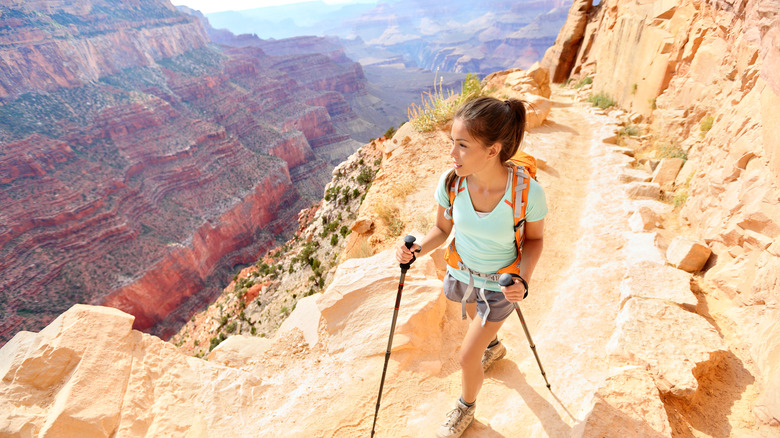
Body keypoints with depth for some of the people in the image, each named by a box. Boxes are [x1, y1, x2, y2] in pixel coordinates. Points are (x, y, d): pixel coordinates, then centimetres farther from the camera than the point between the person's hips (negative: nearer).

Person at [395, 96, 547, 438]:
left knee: (467, 358, 7)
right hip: (462, 273, 4)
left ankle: (466, 408, 43)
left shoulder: (528, 192, -31)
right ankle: (493, 346, 72)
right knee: (476, 317, 33)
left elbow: (534, 239, -12)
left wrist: (523, 280, -27)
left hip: (500, 285, -3)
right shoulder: (450, 182, -24)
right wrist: (416, 250, -27)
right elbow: (441, 229, -8)